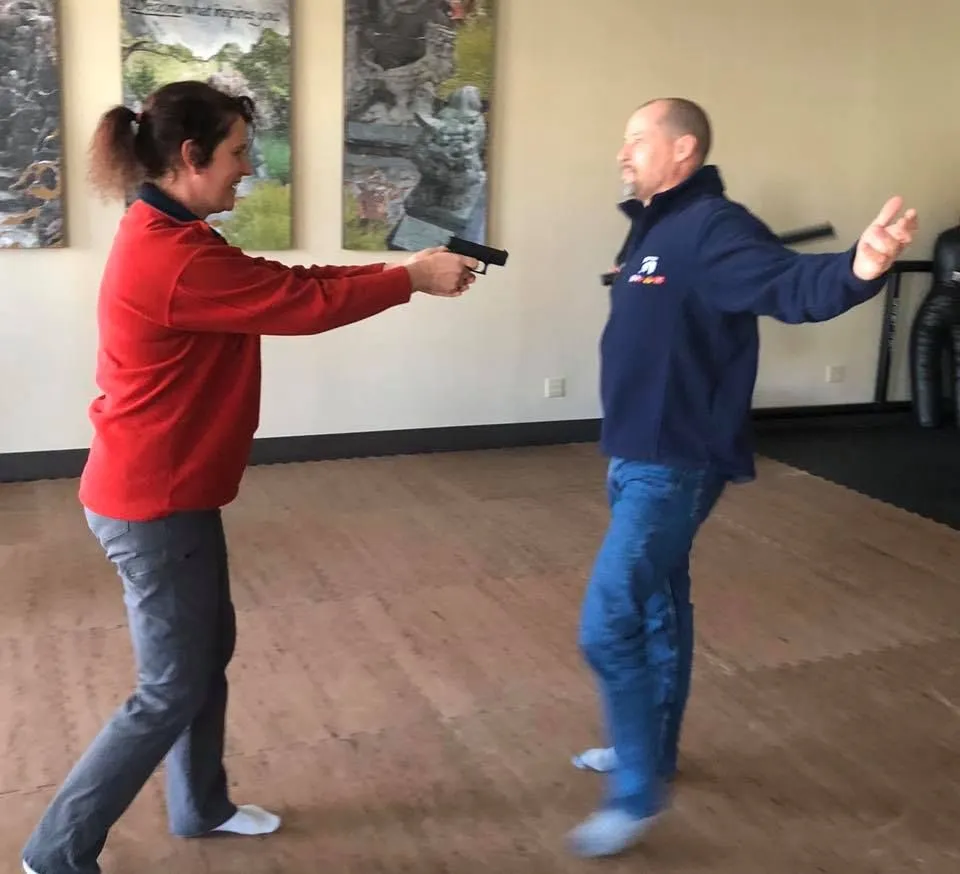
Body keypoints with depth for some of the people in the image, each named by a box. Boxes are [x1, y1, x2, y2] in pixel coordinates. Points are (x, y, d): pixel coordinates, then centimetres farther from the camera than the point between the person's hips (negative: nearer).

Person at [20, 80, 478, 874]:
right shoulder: (176, 260, -25)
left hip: (170, 491, 10)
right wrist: (413, 277, -5)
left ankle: (202, 806, 40)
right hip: (155, 503, -10)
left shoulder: (167, 240, 7)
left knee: (208, 652, 21)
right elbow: (306, 302, -19)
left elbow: (281, 286, 9)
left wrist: (395, 271, 3)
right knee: (171, 691, 3)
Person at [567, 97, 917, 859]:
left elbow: (788, 285, -35)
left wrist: (855, 271, -55)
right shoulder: (653, 227, 10)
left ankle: (638, 793, 9)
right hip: (638, 456, 10)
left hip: (676, 465, -10)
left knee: (608, 625, -8)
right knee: (656, 606, 21)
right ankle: (651, 749, 38)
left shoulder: (712, 227, -19)